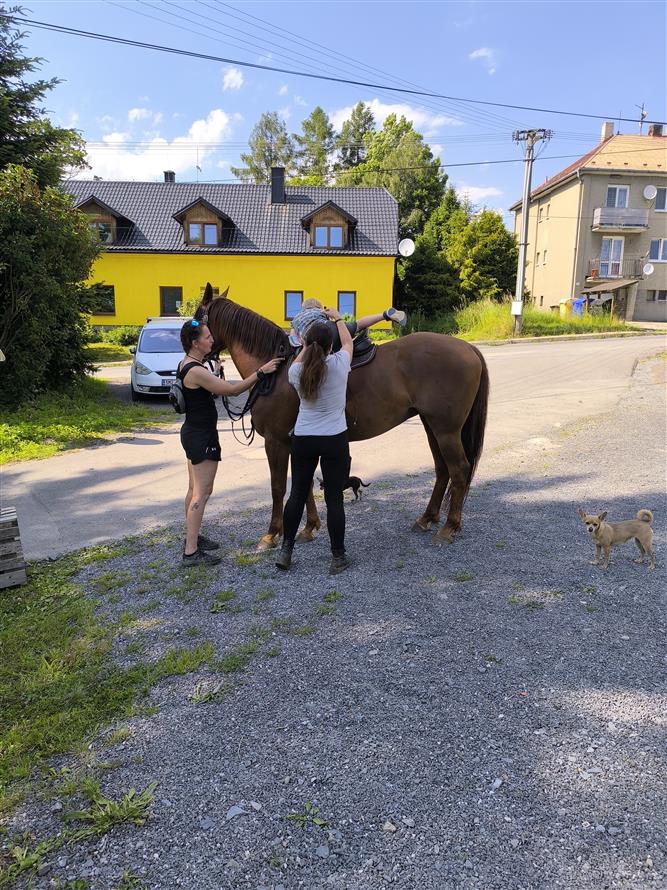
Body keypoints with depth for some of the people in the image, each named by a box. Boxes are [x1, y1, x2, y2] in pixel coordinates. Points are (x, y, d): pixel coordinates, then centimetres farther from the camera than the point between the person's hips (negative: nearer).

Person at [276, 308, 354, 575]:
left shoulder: (297, 371, -6)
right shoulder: (339, 364, -11)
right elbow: (348, 342, 12)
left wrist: (308, 344, 30)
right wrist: (337, 318, 27)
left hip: (302, 440, 3)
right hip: (334, 441, -2)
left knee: (297, 494, 15)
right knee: (334, 498, 4)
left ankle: (285, 551, 22)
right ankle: (338, 557, 13)